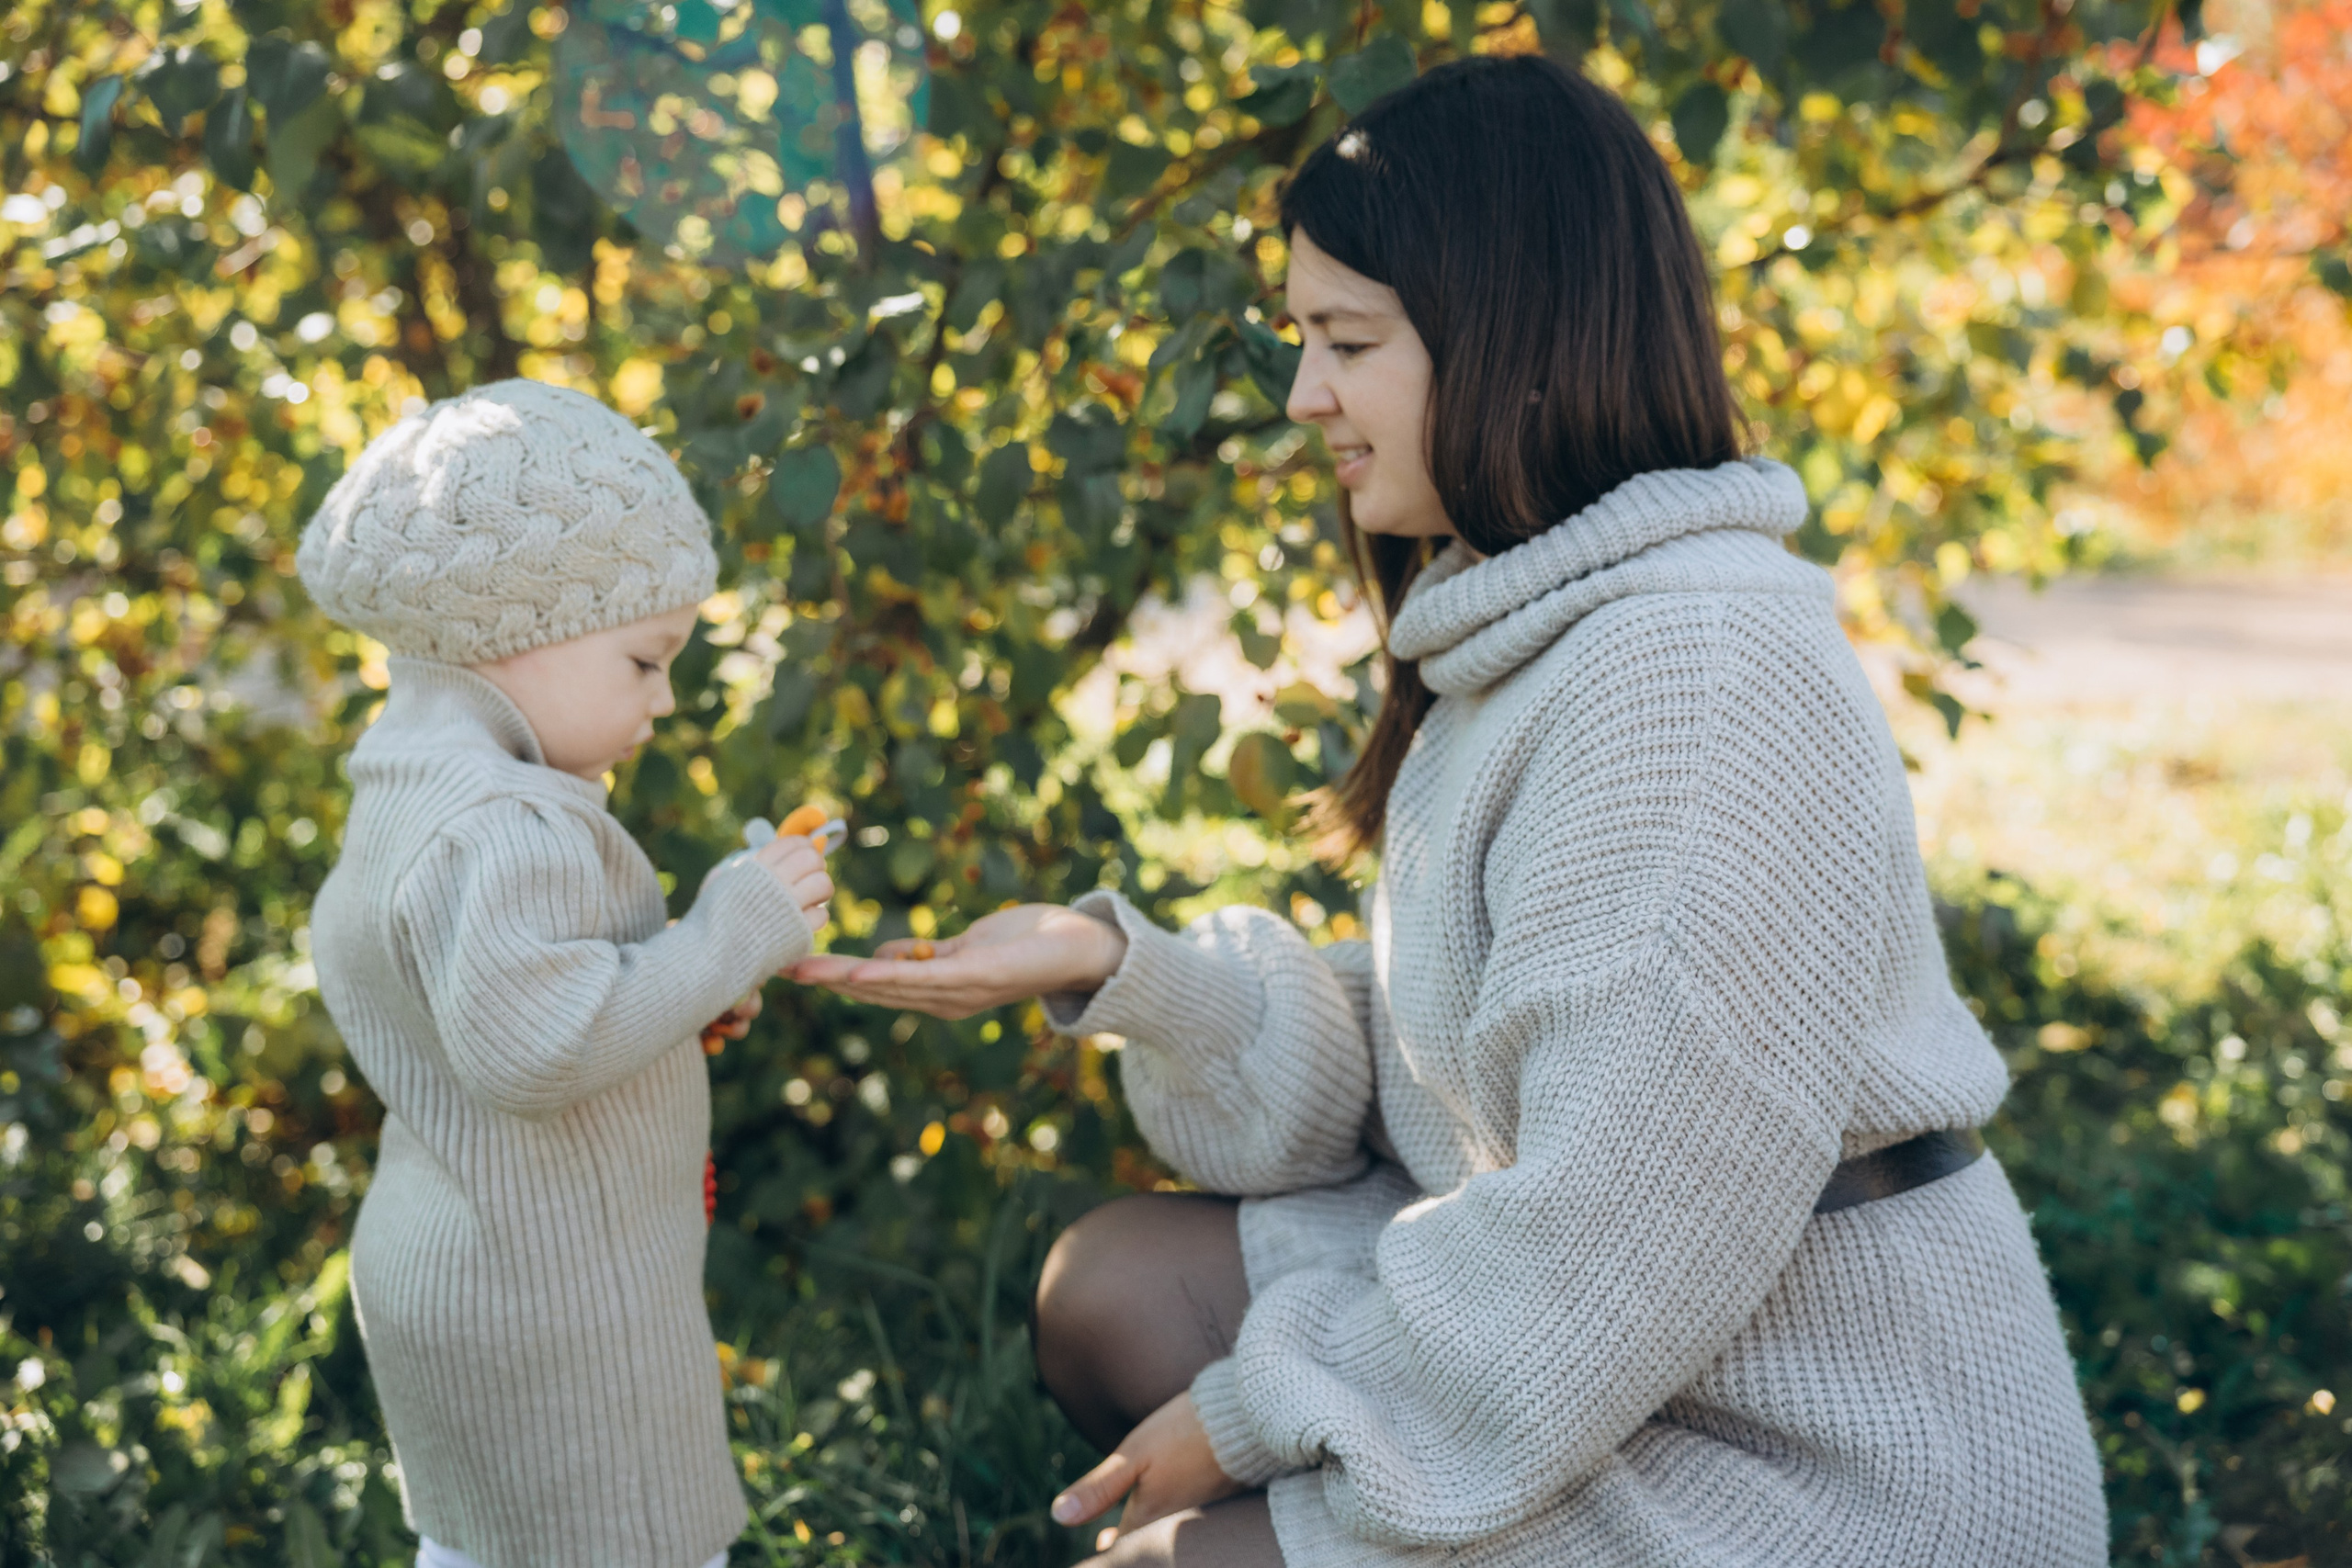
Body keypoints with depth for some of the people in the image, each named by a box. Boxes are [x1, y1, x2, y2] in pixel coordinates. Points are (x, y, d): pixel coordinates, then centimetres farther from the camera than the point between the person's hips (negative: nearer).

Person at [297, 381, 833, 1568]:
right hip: (549, 1307, -10)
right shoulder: (503, 831, -29)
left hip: (446, 1260, 10)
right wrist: (726, 937, -28)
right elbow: (532, 1046, -37)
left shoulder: (406, 789, 5)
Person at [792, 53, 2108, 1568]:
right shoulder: (1529, 638, 8)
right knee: (1110, 1286, 6)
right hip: (1581, 1358, 9)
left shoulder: (1699, 671, -24)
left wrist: (1260, 1411, -15)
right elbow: (1412, 1072, 7)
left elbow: (1619, 1253, -27)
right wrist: (1115, 965, -6)